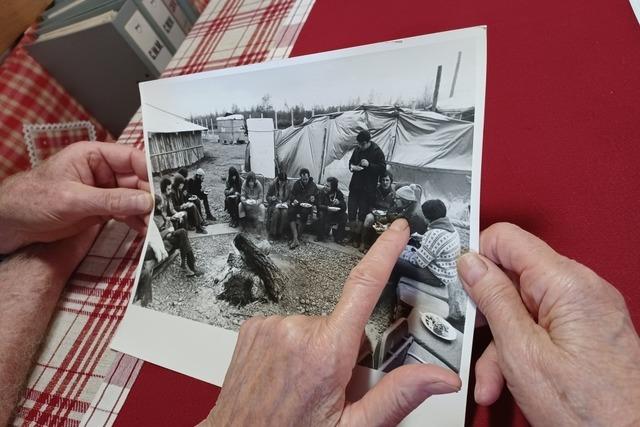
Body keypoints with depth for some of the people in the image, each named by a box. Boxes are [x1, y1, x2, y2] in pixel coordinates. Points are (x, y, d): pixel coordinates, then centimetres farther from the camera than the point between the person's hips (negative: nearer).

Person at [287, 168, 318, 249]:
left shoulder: (313, 185, 10)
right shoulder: (297, 184, 13)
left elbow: (316, 197, 16)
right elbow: (292, 195, 15)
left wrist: (313, 199, -7)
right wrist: (294, 200, -7)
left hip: (307, 205, -1)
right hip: (296, 204, 1)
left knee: (304, 213, -36)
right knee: (290, 212, -31)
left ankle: (296, 238, -29)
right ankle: (295, 239, -36)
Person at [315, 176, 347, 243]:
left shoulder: (338, 193, -11)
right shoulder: (322, 192, -14)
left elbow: (344, 208, -16)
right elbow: (319, 205, -22)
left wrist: (339, 203, -37)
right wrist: (328, 208, -40)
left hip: (335, 214, 2)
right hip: (325, 213, -1)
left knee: (344, 215, -25)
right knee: (321, 214, -33)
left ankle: (338, 238, -13)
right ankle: (320, 237, -18)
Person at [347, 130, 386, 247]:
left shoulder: (377, 152, -9)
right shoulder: (357, 149, 7)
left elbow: (382, 168, -11)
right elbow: (351, 161, 20)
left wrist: (369, 165, -24)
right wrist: (352, 167, -3)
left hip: (368, 189, -5)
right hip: (355, 186, 6)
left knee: (362, 213, 1)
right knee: (351, 211, 7)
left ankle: (358, 238, 13)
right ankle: (353, 234, 23)